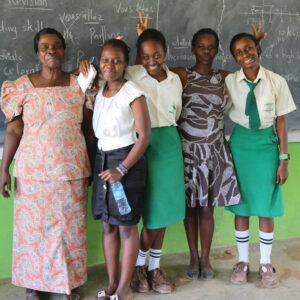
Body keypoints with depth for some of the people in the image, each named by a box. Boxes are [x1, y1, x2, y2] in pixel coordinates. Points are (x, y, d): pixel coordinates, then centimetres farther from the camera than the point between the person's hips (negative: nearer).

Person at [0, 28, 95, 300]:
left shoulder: (79, 86, 1)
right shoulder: (22, 87, -1)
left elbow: (88, 130, 6)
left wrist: (91, 167, 7)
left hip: (72, 172, 1)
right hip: (33, 172, -1)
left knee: (71, 228, 9)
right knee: (33, 227, 7)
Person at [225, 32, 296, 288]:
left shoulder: (276, 82, -8)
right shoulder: (229, 82, -5)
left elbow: (281, 121, -4)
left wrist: (284, 159, -4)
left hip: (266, 144, -1)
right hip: (240, 144, 1)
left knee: (266, 208, 7)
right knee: (241, 207, 8)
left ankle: (266, 264, 24)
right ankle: (242, 262, 25)